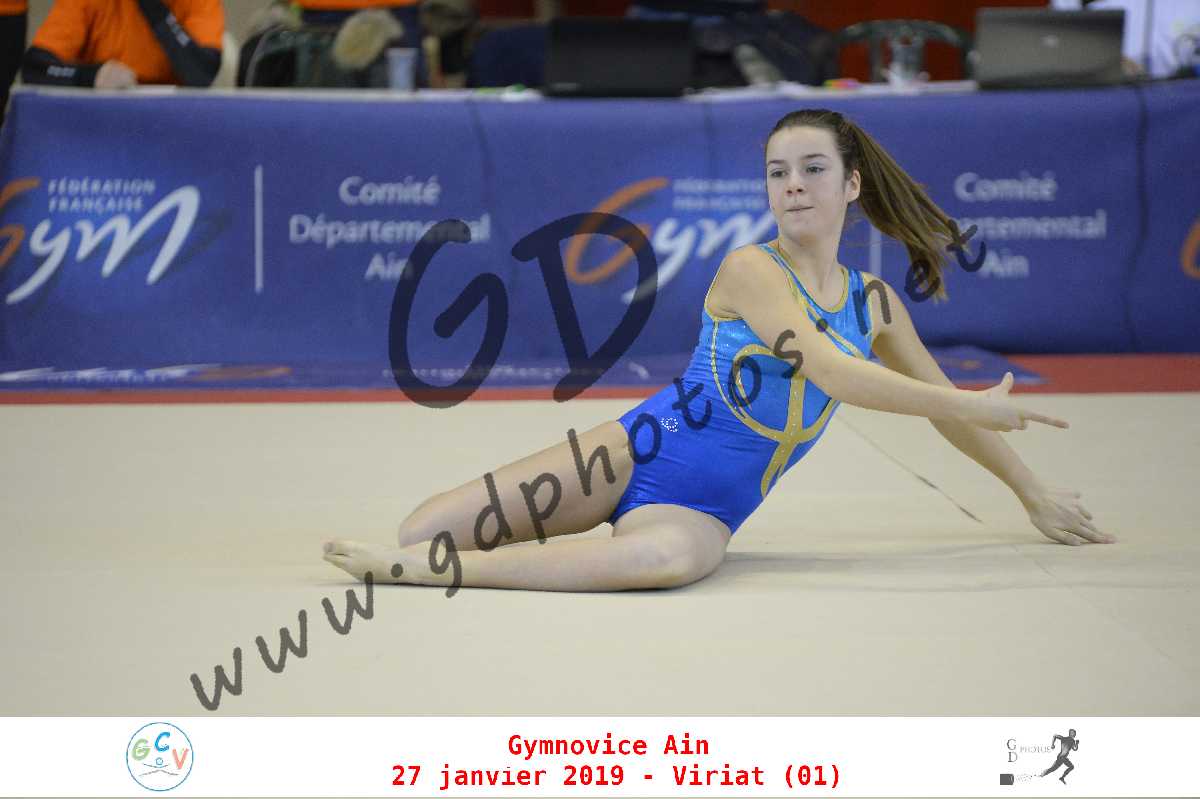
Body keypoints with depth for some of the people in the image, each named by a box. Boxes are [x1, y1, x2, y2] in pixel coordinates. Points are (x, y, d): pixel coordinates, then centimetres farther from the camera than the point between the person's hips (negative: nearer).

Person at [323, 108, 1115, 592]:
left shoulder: (875, 303, 10)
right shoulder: (749, 270, -8)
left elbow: (945, 407, 25)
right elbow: (831, 371, -20)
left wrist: (1035, 491, 28)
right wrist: (978, 406, -17)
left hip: (706, 509, 3)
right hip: (640, 453, -3)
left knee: (668, 556, -40)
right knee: (424, 528, -23)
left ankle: (423, 565, -28)